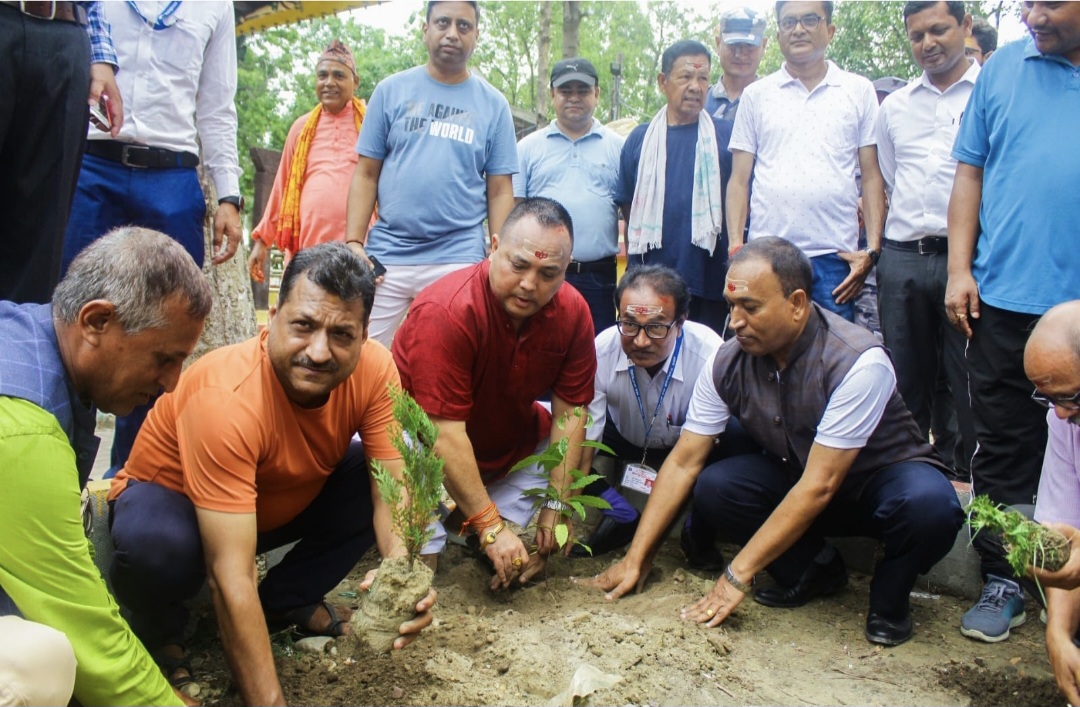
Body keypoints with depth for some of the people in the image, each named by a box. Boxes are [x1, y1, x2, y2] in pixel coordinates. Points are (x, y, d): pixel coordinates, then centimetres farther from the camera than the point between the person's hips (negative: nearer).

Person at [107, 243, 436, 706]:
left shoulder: (374, 368, -23)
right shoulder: (226, 397, -38)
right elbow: (231, 577, -39)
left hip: (284, 502, 5)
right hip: (173, 500, -5)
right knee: (157, 544, -38)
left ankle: (288, 600, 5)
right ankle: (159, 631, -1)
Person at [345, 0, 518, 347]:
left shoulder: (493, 104, 6)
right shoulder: (391, 90, 6)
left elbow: (500, 192, 6)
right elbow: (366, 175, 6)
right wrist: (353, 243, -4)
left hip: (459, 259, 0)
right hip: (386, 254, 1)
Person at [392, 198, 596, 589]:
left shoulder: (573, 312, -15)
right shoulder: (445, 311, -33)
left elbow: (569, 414, -11)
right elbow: (446, 434, -33)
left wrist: (556, 508, -14)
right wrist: (490, 527, -31)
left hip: (513, 445, 5)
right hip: (429, 444, -4)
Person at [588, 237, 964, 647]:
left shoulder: (857, 362, -30)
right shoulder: (728, 363, -16)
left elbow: (818, 486, -31)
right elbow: (683, 462, -11)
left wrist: (738, 575, -30)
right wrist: (635, 559, -14)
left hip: (883, 478, -4)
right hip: (794, 478, 4)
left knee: (929, 505, -37)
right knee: (711, 488, -22)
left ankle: (889, 595, -3)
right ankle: (816, 572, 2)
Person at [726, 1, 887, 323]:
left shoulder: (859, 91, 10)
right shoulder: (756, 94, 11)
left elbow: (872, 177, 8)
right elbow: (739, 180, 9)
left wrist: (872, 249, -2)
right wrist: (735, 247, -2)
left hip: (835, 255, 0)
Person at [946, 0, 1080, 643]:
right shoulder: (1005, 68, 8)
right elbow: (971, 173, 8)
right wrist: (960, 268, -1)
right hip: (1005, 299, 1)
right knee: (1003, 448, 8)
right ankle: (1003, 579, 20)